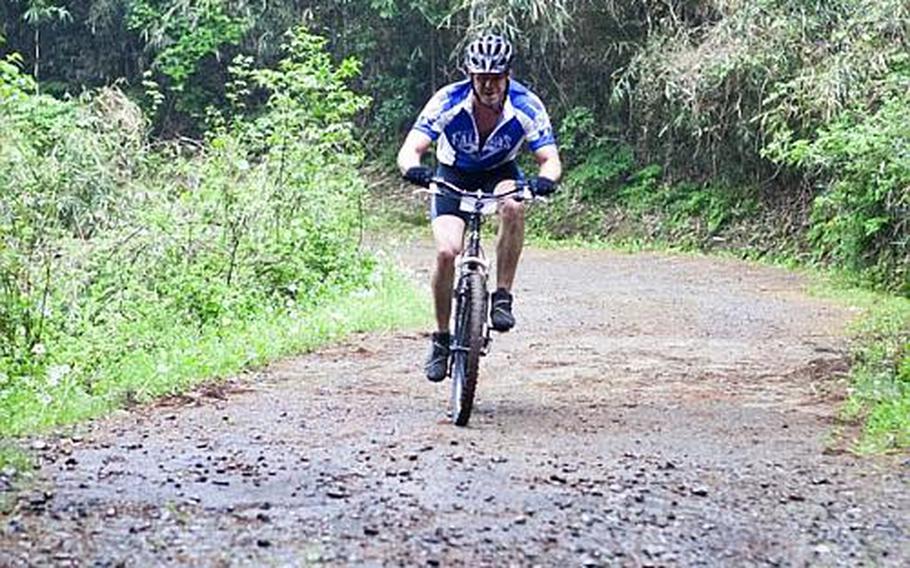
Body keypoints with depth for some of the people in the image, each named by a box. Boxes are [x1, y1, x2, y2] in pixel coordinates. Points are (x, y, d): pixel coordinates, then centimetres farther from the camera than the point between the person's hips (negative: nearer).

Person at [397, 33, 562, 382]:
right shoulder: (448, 102, -28)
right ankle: (441, 338, 0)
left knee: (513, 206, -36)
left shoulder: (526, 107, -26)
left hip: (500, 173, 0)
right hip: (453, 174, 0)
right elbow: (410, 149, -33)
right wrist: (413, 169, -57)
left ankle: (502, 297, -22)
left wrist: (545, 179, -50)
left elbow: (550, 159, -27)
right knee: (446, 252, -20)